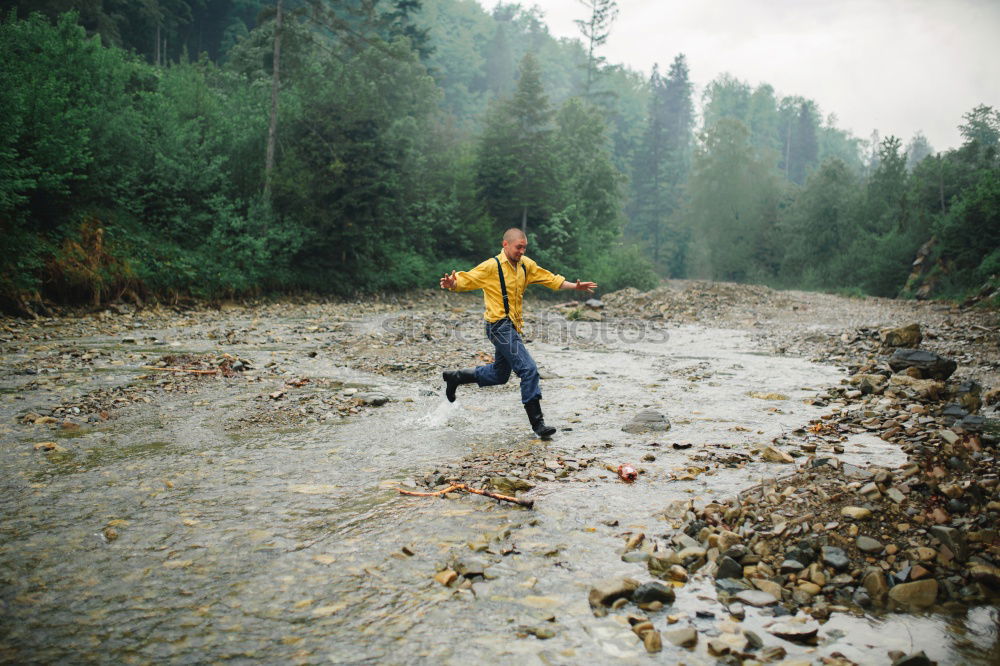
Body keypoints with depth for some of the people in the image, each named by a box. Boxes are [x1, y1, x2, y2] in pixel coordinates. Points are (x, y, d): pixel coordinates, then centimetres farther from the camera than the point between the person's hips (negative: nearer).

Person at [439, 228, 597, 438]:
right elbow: (466, 279, -14)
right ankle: (537, 422, -9)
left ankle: (455, 377, 36)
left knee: (500, 375, 21)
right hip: (500, 326, -9)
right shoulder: (492, 266, -11)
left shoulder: (526, 265, 9)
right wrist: (452, 284, -35)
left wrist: (574, 286, 10)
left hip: (513, 327, 9)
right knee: (529, 370, -15)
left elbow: (549, 279, 17)